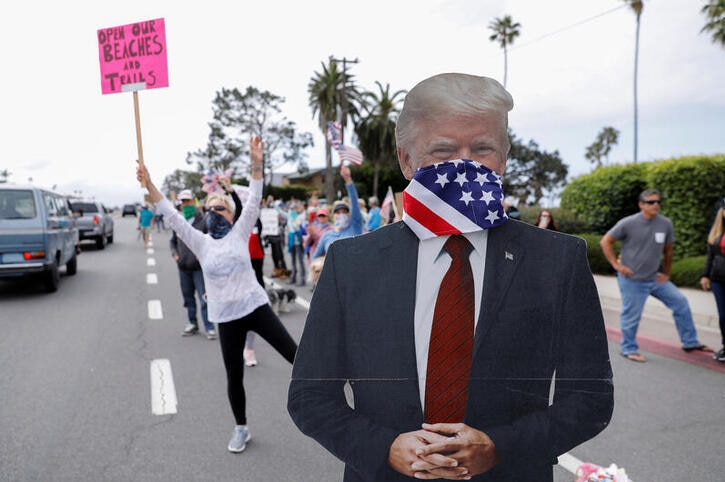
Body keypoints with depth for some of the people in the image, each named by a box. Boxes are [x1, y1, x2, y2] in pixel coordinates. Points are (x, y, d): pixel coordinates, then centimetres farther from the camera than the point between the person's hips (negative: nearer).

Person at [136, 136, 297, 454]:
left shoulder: (240, 233, 1)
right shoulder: (200, 242, 3)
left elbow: (254, 202, -7)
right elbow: (171, 216, -3)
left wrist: (256, 163, -16)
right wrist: (149, 185, -12)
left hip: (256, 306, -1)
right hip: (227, 318, 2)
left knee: (293, 353, -2)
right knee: (234, 377, 12)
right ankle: (241, 429, 32)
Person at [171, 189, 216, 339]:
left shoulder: (203, 221, -8)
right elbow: (172, 240, 20)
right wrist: (174, 254, 5)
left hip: (199, 266, -5)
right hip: (183, 267, 5)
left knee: (204, 298, -3)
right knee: (188, 297, 14)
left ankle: (209, 327, 4)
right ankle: (192, 324, 27)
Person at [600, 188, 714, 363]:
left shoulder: (666, 224, -2)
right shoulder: (628, 223, -14)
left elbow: (668, 250, 12)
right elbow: (605, 241, -8)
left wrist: (666, 274, 12)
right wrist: (616, 264, -13)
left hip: (655, 277, 5)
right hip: (632, 280, -5)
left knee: (680, 302, 5)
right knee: (631, 315, 2)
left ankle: (690, 342, 21)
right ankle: (629, 349, 22)